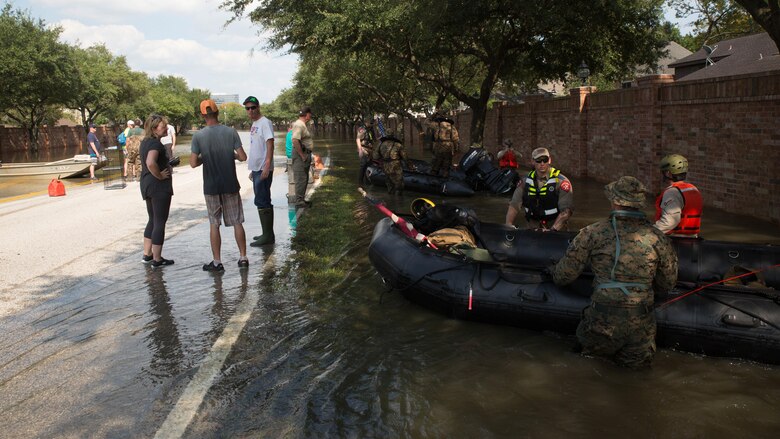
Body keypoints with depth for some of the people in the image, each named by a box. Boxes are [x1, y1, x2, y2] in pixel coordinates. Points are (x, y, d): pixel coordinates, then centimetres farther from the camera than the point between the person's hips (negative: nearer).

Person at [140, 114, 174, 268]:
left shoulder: (145, 142, 12)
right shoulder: (155, 143, -18)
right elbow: (151, 163, -36)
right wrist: (160, 176, -21)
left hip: (146, 184, 10)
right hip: (159, 186, -10)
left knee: (153, 220, 20)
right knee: (160, 222, -1)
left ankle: (147, 254, 26)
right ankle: (157, 259, 5)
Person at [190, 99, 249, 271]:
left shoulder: (198, 136, -8)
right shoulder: (230, 132, -6)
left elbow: (193, 163, -11)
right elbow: (242, 157, -8)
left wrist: (204, 158, 8)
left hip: (211, 186, -1)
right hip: (231, 184, 1)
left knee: (214, 224, 8)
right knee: (237, 222, 10)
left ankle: (217, 262, 11)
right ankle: (243, 258, 13)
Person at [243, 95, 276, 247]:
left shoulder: (265, 123, -11)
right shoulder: (254, 125, 17)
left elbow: (270, 144, -19)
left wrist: (267, 165, -27)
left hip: (264, 170, -10)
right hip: (256, 169, 10)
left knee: (262, 202, -8)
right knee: (262, 202, 13)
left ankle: (268, 235, -3)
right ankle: (267, 234, 21)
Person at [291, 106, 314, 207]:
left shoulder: (302, 125, 17)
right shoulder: (299, 125, -16)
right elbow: (295, 141, -27)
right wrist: (302, 155, -23)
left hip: (305, 153, 11)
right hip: (300, 153, -11)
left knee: (304, 178, 15)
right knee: (301, 178, -8)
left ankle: (301, 199, 22)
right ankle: (299, 201, -4)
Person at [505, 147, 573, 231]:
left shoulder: (561, 181, -4)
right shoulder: (525, 182, 7)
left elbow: (566, 210, -12)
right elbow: (514, 205, 4)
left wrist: (552, 230, -23)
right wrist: (508, 225, -11)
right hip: (533, 229, 3)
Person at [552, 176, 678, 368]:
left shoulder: (593, 233, -4)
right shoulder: (657, 238, 2)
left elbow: (565, 275, 4)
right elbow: (668, 282, 15)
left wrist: (555, 276, 28)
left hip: (604, 320, -2)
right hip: (640, 323, 2)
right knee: (636, 364, 22)